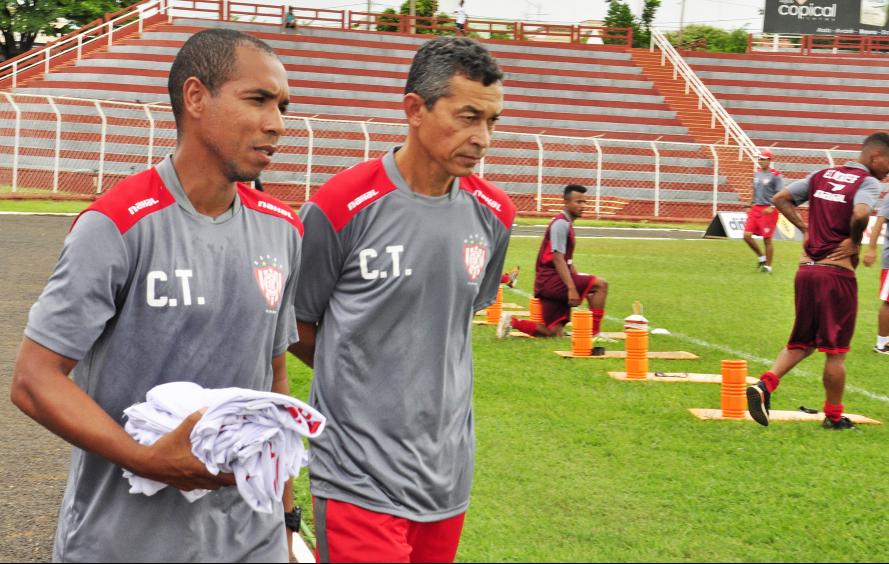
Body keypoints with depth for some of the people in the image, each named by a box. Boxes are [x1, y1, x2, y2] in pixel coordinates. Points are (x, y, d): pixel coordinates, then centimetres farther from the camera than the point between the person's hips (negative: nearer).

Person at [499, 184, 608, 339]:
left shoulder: (567, 224, 20)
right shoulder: (561, 223, -11)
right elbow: (557, 258, -20)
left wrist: (580, 282, 18)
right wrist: (572, 288, -26)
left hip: (549, 282, 10)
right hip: (550, 278, -10)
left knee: (555, 333, 7)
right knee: (601, 284, -17)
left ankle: (511, 322, 10)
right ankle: (594, 333, -14)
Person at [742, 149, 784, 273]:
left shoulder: (775, 175, -9)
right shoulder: (757, 173, 12)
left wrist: (772, 207, -23)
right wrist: (751, 204, 19)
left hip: (768, 210, -7)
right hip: (755, 209, 7)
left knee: (767, 239, -1)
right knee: (747, 235, -1)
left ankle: (768, 265, 10)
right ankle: (761, 257, 18)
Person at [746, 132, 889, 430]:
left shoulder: (821, 176, 13)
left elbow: (780, 199, 16)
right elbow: (860, 213, -28)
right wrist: (854, 242, -11)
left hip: (806, 269, 6)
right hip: (837, 273, -6)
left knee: (802, 341, 17)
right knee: (836, 349, 6)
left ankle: (764, 386, -3)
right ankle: (833, 416, 17)